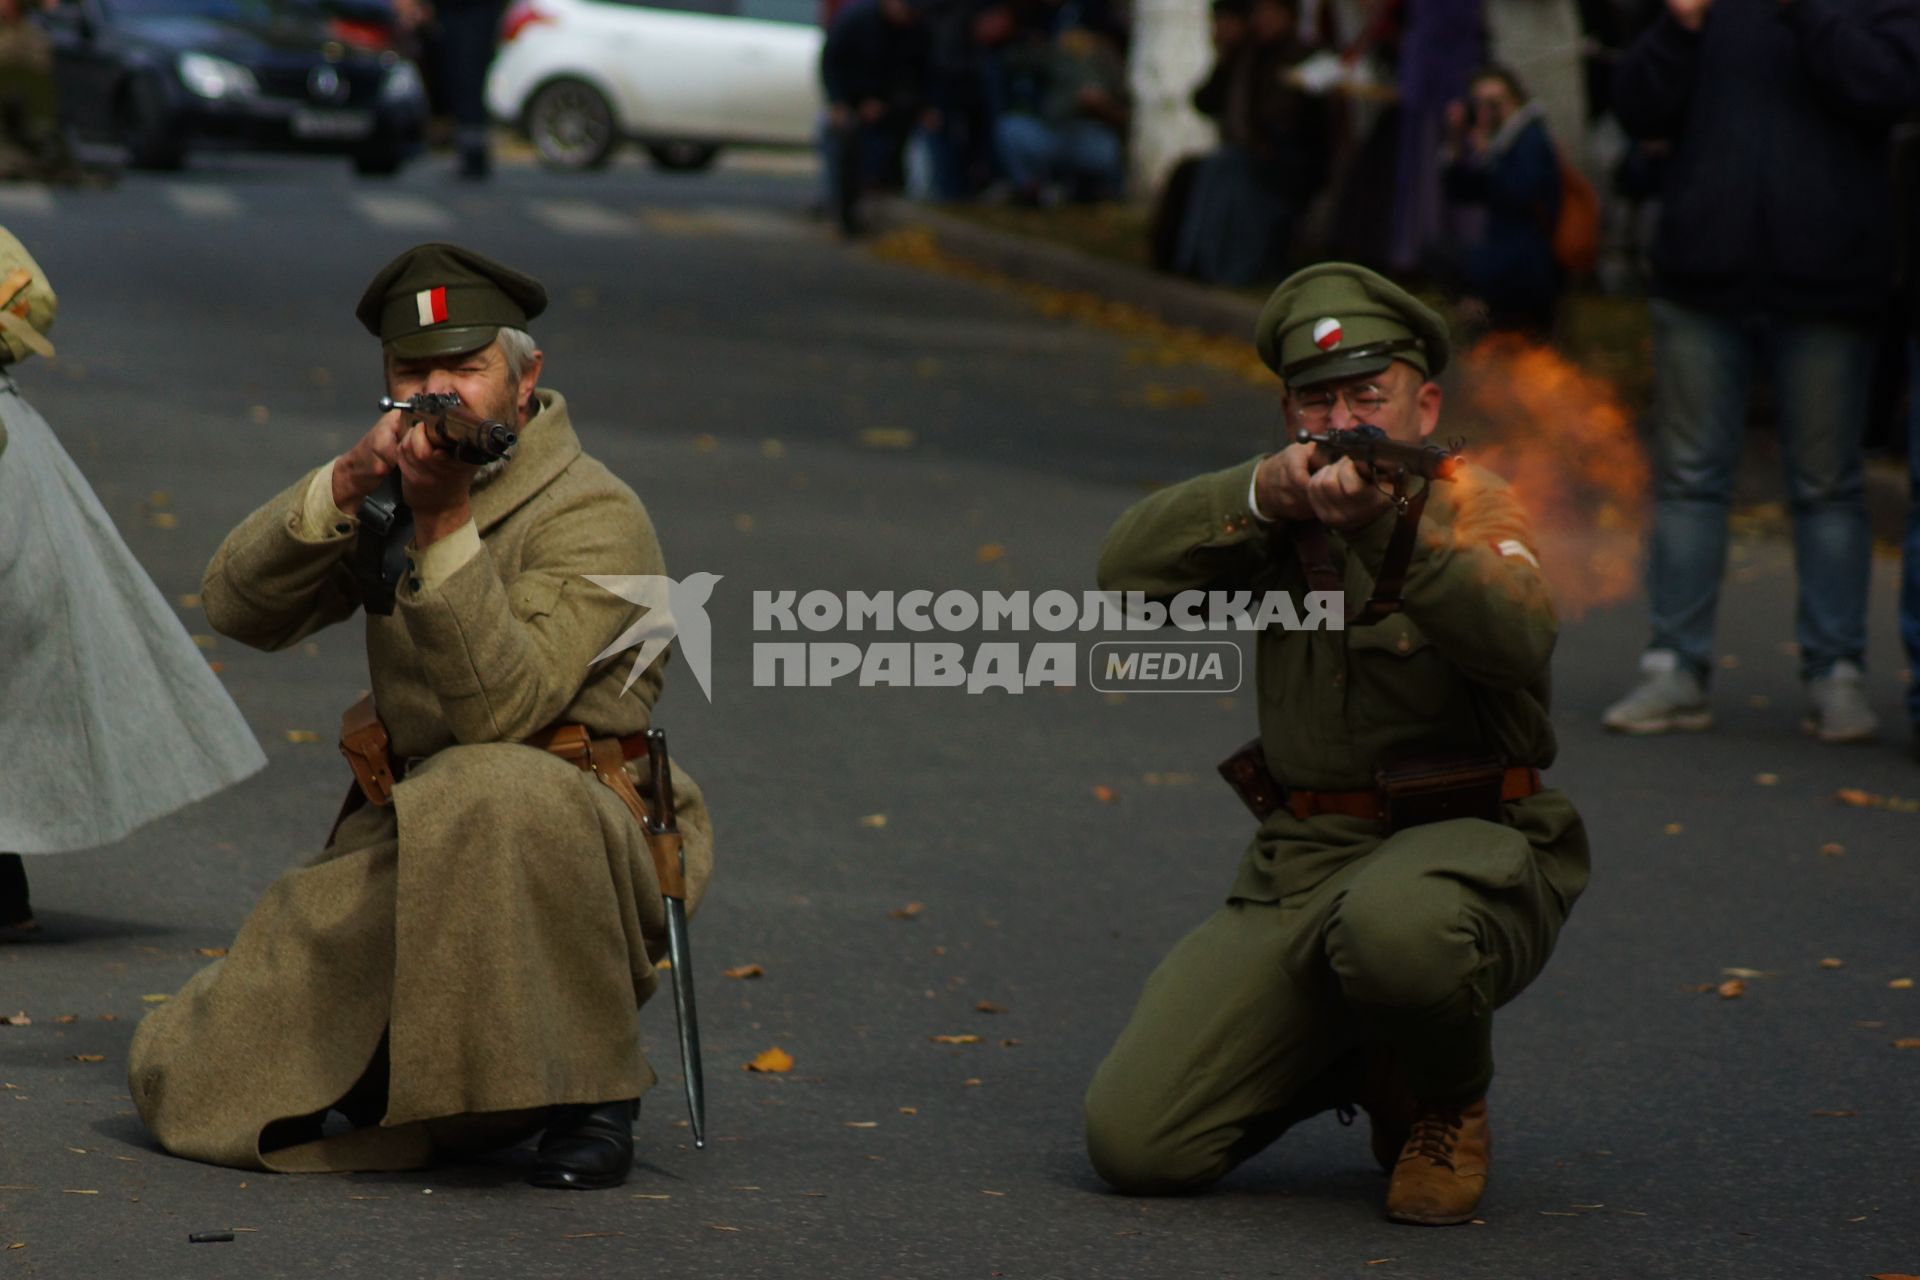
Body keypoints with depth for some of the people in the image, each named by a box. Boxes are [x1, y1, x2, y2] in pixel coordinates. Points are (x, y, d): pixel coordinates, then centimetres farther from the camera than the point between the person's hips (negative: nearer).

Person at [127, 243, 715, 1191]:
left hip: (588, 839, -6)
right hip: (407, 838, 6)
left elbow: (498, 709, -27)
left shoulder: (594, 517, -13)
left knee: (498, 793, -44)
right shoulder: (399, 487, 8)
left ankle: (592, 1091, -24)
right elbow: (238, 608, -4)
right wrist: (346, 482, -19)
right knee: (186, 1076, -5)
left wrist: (445, 522, -34)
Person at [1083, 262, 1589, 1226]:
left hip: (1465, 846, -5)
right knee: (1134, 1143, -10)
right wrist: (1260, 494, -19)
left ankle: (1449, 1108, -7)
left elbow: (1516, 639, -26)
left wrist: (1384, 526, -40)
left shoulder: (1469, 506, -5)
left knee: (1394, 927, -44)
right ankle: (1355, 1065, 19)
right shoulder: (1280, 519, 10)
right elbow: (1129, 569, -4)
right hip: (1300, 866, 5)